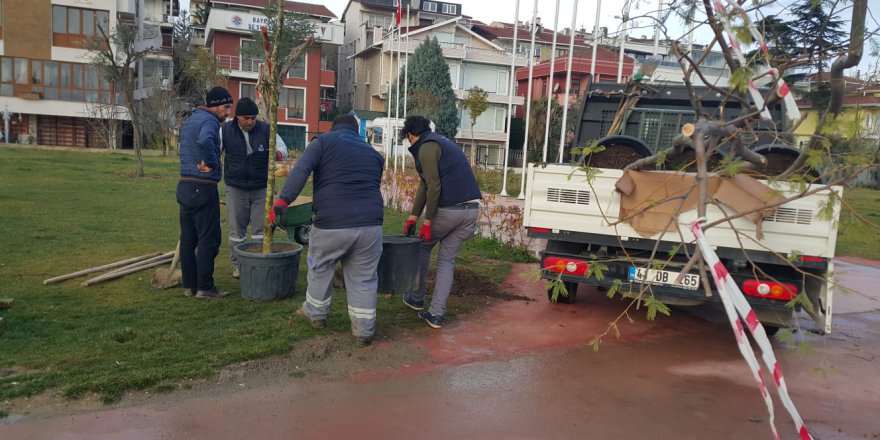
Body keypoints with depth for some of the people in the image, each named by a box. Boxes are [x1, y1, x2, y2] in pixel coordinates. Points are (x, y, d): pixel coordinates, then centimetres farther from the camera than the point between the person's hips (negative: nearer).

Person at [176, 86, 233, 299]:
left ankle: (189, 285, 16)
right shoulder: (209, 121, -11)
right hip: (204, 188, -9)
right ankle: (204, 286, 1)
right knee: (208, 239, -3)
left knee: (188, 239, 10)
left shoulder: (188, 121, 20)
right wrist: (211, 164, -19)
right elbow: (204, 141, -33)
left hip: (185, 186, 9)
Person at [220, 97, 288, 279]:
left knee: (261, 230, 3)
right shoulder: (226, 130, -3)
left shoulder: (266, 129, -3)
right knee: (236, 230, 7)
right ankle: (237, 264, 22)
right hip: (236, 188, 0)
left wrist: (277, 153, -25)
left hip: (261, 188, 0)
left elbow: (283, 148, 0)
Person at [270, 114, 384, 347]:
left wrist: (283, 200, -14)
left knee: (320, 269, 22)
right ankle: (364, 331, 19)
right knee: (363, 278, 14)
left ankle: (316, 313, 40)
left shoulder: (323, 141, 9)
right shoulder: (373, 153, 21)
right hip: (370, 224, 3)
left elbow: (300, 170, -7)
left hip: (332, 224, -3)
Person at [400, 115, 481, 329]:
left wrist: (427, 222, -10)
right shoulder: (443, 143, 24)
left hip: (449, 209, -7)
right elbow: (425, 184, 21)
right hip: (472, 209, 8)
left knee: (423, 246, 18)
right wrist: (412, 217, 19)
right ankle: (436, 314, 12)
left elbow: (434, 187, -15)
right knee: (447, 260, 13)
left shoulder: (427, 147, -5)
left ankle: (417, 299, 30)